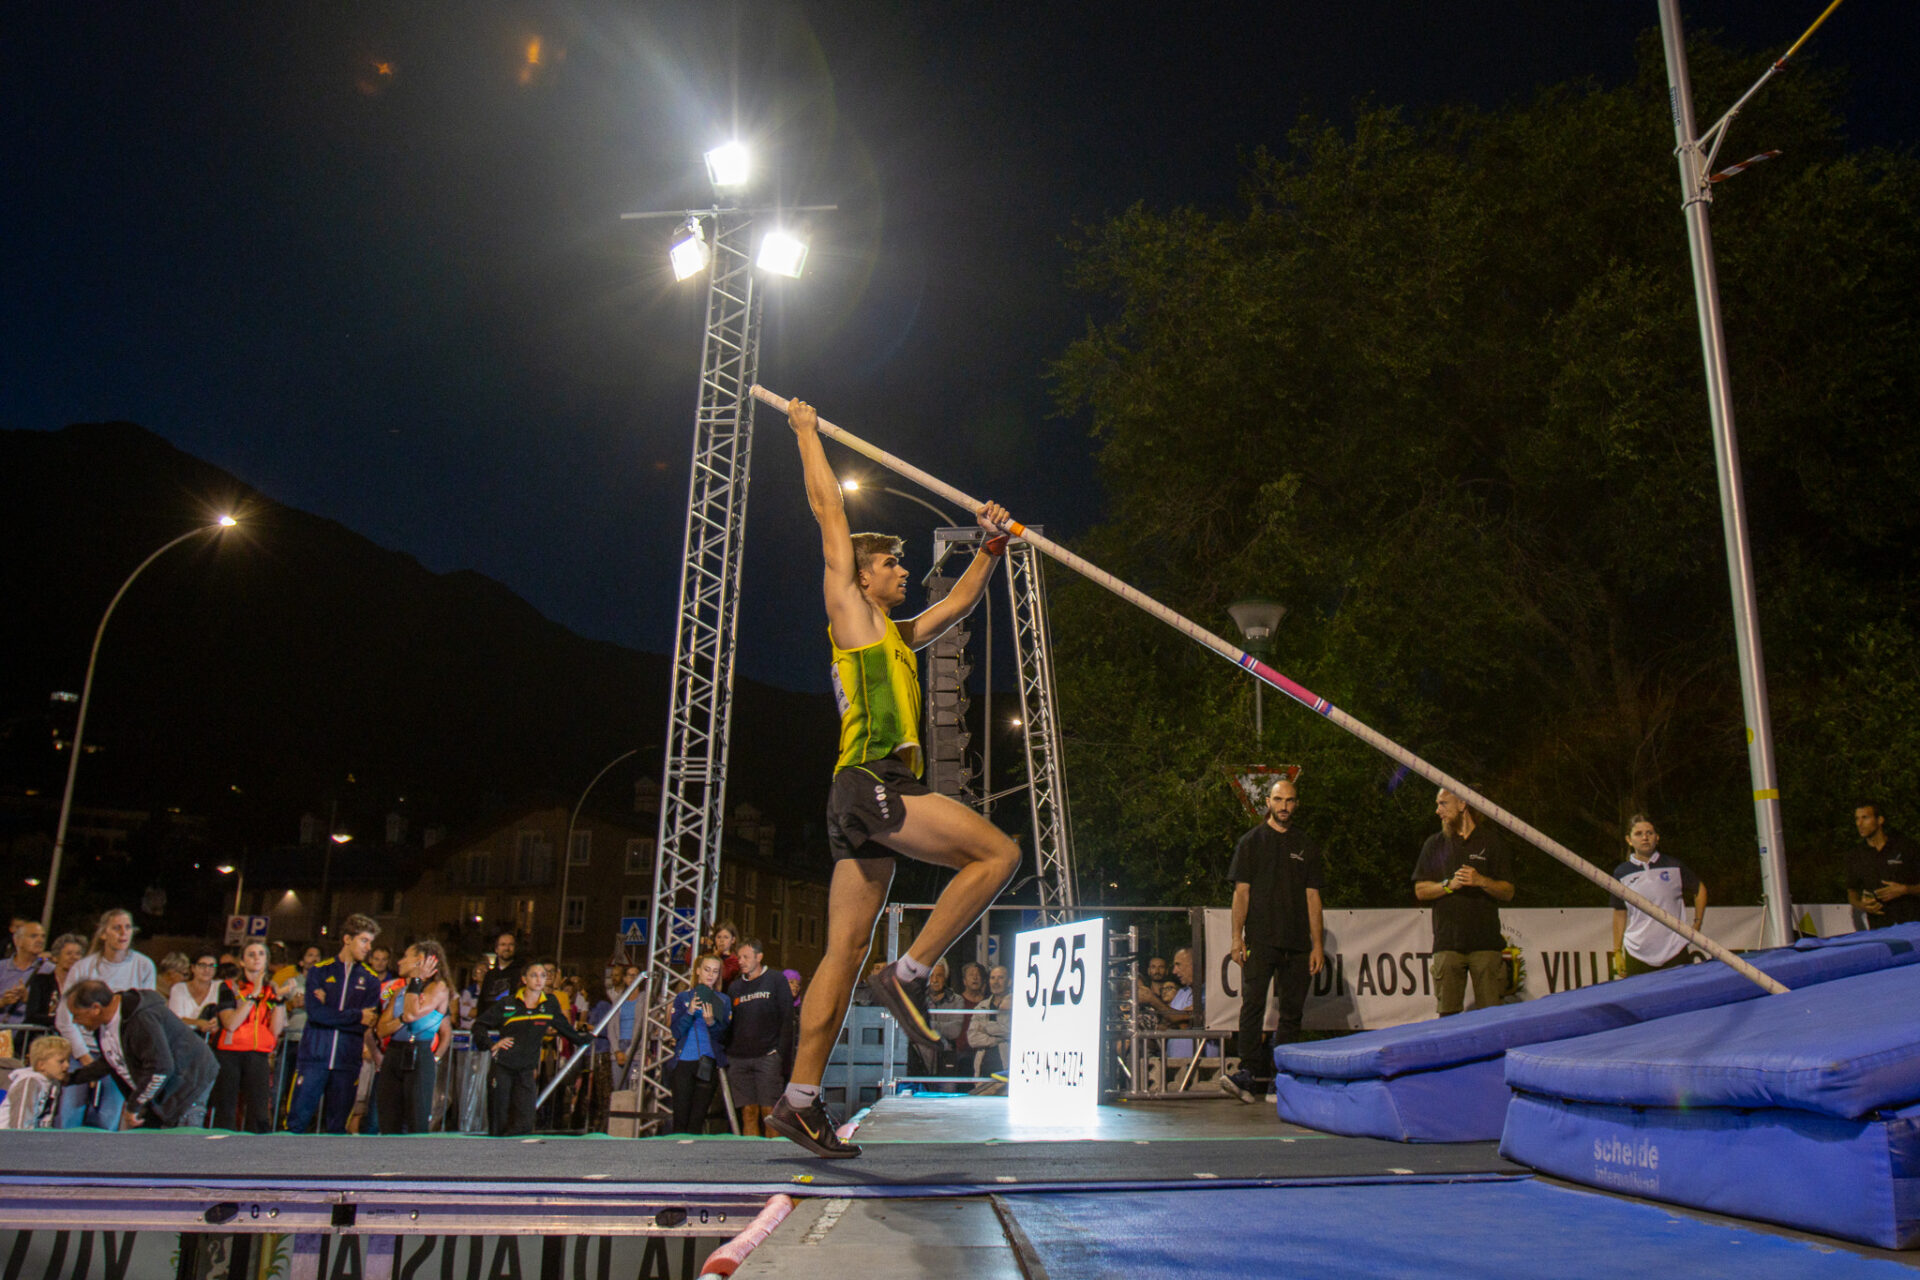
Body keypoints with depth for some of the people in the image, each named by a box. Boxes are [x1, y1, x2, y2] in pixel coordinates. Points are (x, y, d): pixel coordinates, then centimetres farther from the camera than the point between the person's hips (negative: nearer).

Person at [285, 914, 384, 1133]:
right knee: (296, 1123, -3)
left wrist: (331, 1014, -9)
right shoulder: (319, 971, 5)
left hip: (347, 1062, 1)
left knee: (337, 1127, 6)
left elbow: (368, 1023, -4)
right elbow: (315, 1013, -10)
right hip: (313, 1058, -1)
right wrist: (357, 1015, -9)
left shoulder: (370, 980, 8)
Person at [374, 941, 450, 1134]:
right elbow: (381, 1030, 9)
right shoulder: (400, 991, 18)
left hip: (418, 1058, -6)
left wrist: (416, 980, -8)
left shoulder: (438, 988, -2)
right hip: (392, 1057, 6)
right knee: (388, 1126, 4)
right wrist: (401, 1019, -9)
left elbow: (412, 1014, -18)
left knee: (417, 1126, -7)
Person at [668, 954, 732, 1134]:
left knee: (697, 1120, -1)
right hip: (684, 1062, 0)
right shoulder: (683, 998, 8)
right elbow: (676, 1032, -3)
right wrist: (690, 1012, -18)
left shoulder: (723, 1001, 9)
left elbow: (723, 1038, 1)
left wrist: (711, 1023, -17)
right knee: (680, 1118, -5)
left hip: (709, 1064, 0)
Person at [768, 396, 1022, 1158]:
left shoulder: (897, 635, 28)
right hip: (871, 782, -9)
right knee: (998, 852, -14)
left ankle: (800, 1099, 5)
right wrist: (806, 433, 20)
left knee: (845, 951, 4)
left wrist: (991, 547, 31)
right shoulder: (849, 609, 7)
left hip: (869, 802, 9)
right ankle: (908, 974, -12)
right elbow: (829, 510, 11)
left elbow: (961, 600, 40)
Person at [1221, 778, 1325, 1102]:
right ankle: (1252, 1074, -12)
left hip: (1297, 943, 3)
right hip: (1260, 940, -3)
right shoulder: (1251, 841, 8)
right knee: (1252, 1005, -11)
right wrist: (1237, 937, -5)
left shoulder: (1307, 846, 14)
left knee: (1291, 1011, 3)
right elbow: (1241, 891, 3)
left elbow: (1312, 896, 11)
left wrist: (1317, 944, 5)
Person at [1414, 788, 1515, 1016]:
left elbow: (1508, 892, 7)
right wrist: (1449, 884, -8)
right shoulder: (1434, 844, 14)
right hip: (1448, 943, 1)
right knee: (1448, 1013, -2)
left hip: (1486, 942, -1)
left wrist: (1481, 881, -11)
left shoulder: (1491, 843, 10)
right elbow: (1420, 890, 9)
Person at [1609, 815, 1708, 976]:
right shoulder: (1621, 873, 3)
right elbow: (1620, 914, 8)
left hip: (1675, 951, 0)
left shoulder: (1674, 866, 3)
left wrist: (1697, 925, 12)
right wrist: (1617, 952, 7)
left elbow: (1700, 890, 19)